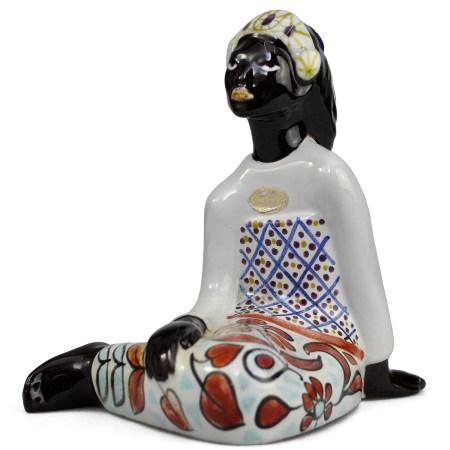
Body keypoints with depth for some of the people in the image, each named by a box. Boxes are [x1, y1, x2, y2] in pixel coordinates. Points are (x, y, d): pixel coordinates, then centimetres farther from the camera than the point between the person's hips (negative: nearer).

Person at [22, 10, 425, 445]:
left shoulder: (326, 175, -7)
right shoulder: (226, 197, 7)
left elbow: (364, 281, -4)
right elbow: (218, 295, 2)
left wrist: (376, 376, 2)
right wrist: (190, 326, -19)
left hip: (324, 344, -2)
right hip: (252, 335, 3)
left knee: (248, 385, -36)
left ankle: (107, 373, -14)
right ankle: (101, 366, -2)